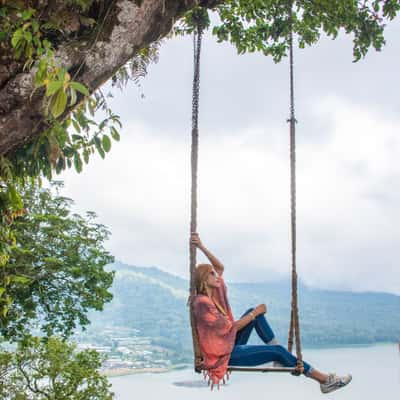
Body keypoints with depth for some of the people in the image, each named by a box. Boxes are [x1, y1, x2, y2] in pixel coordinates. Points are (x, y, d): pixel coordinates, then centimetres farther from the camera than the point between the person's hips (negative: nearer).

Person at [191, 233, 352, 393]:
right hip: (226, 355, -10)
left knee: (252, 312, 6)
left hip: (231, 345, 10)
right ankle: (325, 380, -6)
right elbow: (230, 327, -20)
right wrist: (255, 314, -11)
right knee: (277, 351, -14)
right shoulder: (202, 303, -21)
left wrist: (202, 246, 5)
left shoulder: (212, 293, 5)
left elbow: (220, 267, 14)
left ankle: (279, 358, 4)